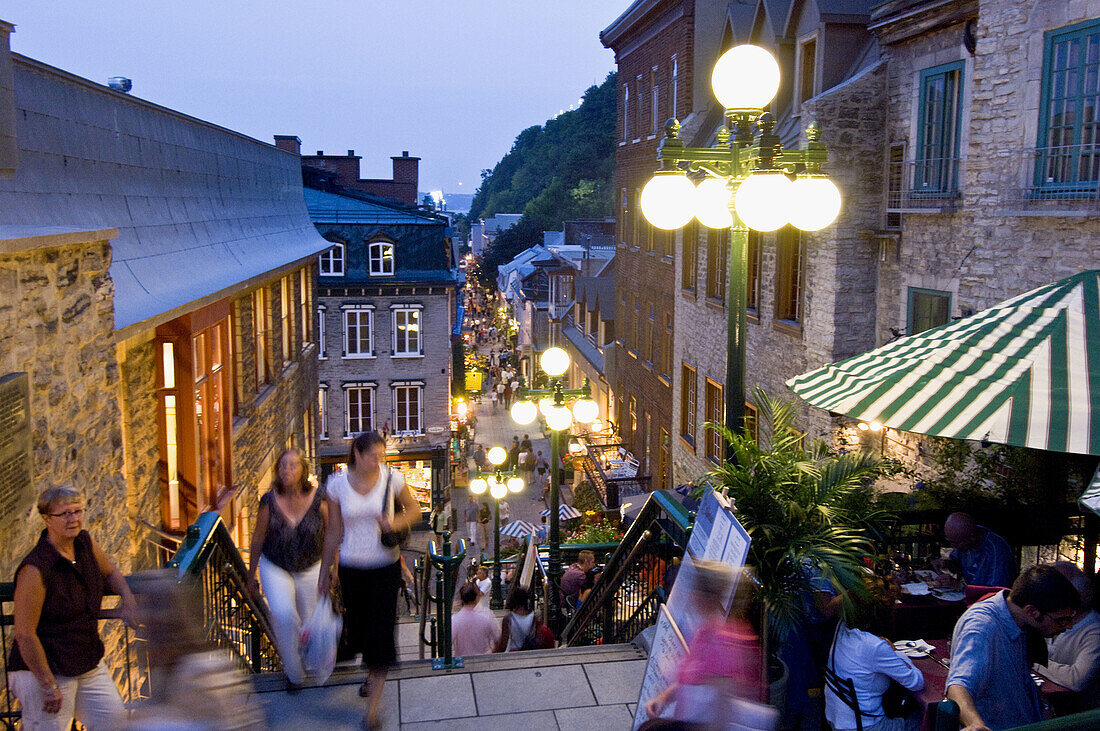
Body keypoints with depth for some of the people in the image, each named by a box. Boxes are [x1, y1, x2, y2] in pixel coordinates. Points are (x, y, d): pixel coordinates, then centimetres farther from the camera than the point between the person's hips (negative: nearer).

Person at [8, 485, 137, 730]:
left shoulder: (85, 543, -1)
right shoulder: (35, 570, -22)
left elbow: (110, 572, 21)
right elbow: (25, 635, -20)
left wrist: (128, 600, 1)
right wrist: (49, 686, -17)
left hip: (90, 664, 7)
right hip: (44, 670, -7)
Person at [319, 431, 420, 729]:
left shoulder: (392, 478, -11)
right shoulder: (337, 484, -8)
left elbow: (414, 509, 4)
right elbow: (334, 532, 1)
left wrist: (396, 523, -17)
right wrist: (324, 573, 7)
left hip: (386, 566, -2)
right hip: (351, 567, 2)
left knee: (381, 630, -4)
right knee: (358, 624, 16)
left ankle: (373, 703, 8)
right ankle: (372, 670, 49)